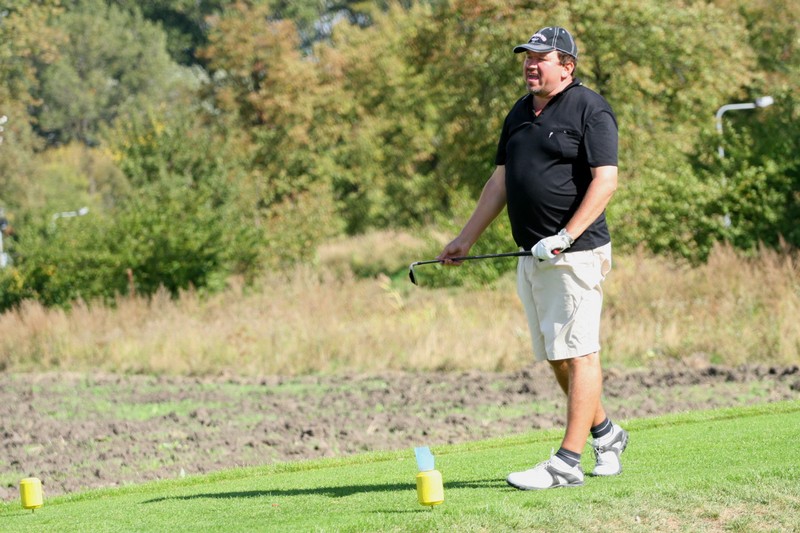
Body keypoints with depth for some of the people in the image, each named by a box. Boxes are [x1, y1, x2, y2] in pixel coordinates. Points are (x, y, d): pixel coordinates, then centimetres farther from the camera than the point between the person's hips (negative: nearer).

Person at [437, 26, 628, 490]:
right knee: (555, 355, 12)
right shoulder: (520, 114, 17)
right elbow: (500, 182, 22)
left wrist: (565, 237, -23)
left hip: (575, 254, -8)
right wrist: (467, 239, 19)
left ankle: (568, 461, -10)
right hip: (532, 256, 8)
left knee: (578, 352, -8)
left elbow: (605, 180, -15)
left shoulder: (590, 109, -8)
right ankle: (605, 434, 30)